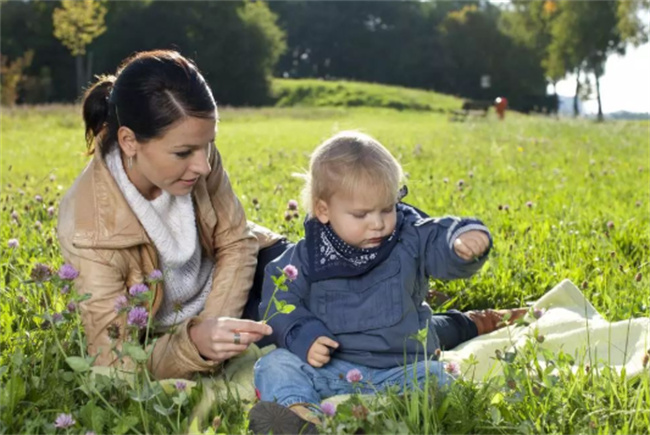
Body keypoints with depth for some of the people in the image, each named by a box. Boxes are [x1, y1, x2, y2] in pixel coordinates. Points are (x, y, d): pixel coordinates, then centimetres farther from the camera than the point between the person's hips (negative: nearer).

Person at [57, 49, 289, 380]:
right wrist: (194, 343, -52)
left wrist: (215, 324, -27)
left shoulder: (195, 158, -24)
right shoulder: (90, 232, -35)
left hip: (224, 290, 5)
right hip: (162, 338, -4)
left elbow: (234, 242, -11)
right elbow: (114, 358, -32)